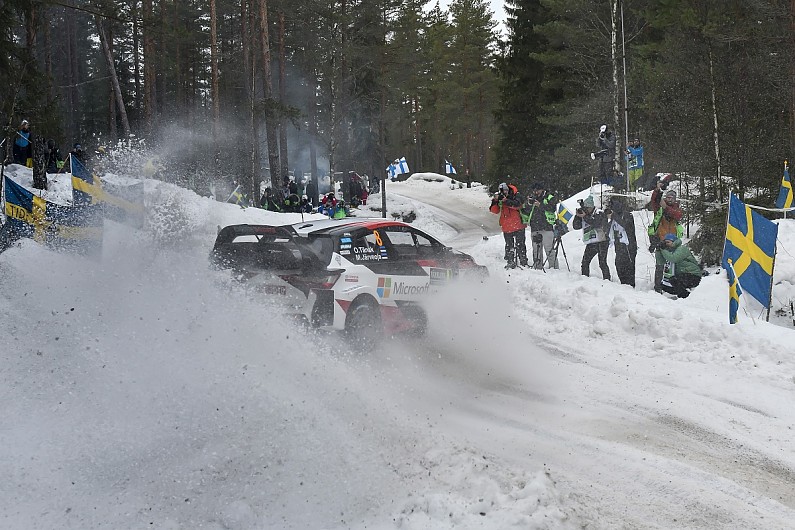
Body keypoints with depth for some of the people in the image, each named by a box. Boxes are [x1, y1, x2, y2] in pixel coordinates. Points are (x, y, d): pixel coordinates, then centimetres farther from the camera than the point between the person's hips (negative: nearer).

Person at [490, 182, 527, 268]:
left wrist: (505, 200, -31)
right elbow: (494, 210, -1)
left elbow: (517, 205, -27)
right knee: (509, 246, 10)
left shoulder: (516, 196, -9)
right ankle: (511, 262, 18)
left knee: (520, 245, 1)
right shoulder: (500, 198, 3)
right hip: (506, 227, 4)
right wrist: (495, 201, -17)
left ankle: (523, 262, 10)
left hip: (518, 225, -4)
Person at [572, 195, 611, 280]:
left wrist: (585, 216, -22)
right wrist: (577, 216, -5)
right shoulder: (584, 217, 13)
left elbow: (596, 223, -22)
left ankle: (607, 280, -3)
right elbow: (576, 226, 9)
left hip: (601, 242, -6)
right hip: (590, 243, 6)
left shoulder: (600, 214, -4)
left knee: (602, 263, -9)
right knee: (585, 262, 3)